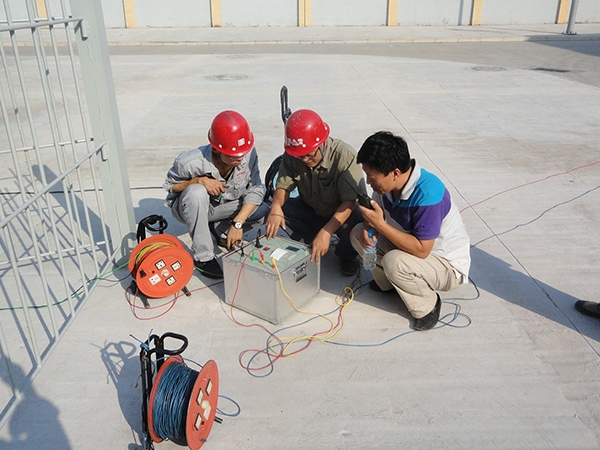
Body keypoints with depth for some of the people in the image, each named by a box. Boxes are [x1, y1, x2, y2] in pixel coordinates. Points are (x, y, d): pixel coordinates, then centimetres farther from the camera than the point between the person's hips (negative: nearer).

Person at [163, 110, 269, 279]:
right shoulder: (190, 162, -32)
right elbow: (170, 186, -14)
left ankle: (220, 228, 7)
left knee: (264, 210, -18)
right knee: (197, 192, -38)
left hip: (225, 205, 3)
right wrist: (199, 180, -34)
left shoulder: (249, 153, -27)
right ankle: (203, 257, -22)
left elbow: (255, 189, -20)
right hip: (189, 207, -3)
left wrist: (237, 223, -29)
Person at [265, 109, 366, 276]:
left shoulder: (345, 155, -29)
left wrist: (326, 232, -44)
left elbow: (350, 201, -32)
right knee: (280, 208, -23)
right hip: (311, 211, 3)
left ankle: (346, 254, 1)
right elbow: (283, 185, -11)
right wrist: (276, 206, -35)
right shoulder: (292, 156, -16)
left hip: (342, 214, -3)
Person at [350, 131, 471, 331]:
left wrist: (380, 225, -33)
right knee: (359, 234, -6)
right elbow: (376, 210, 5)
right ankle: (388, 283, 12)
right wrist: (370, 226, -18)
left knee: (394, 262, -34)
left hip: (447, 263, -7)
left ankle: (427, 305, -5)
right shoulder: (387, 183, -13)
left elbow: (421, 250, -33)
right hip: (414, 244, 7)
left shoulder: (427, 195, -35)